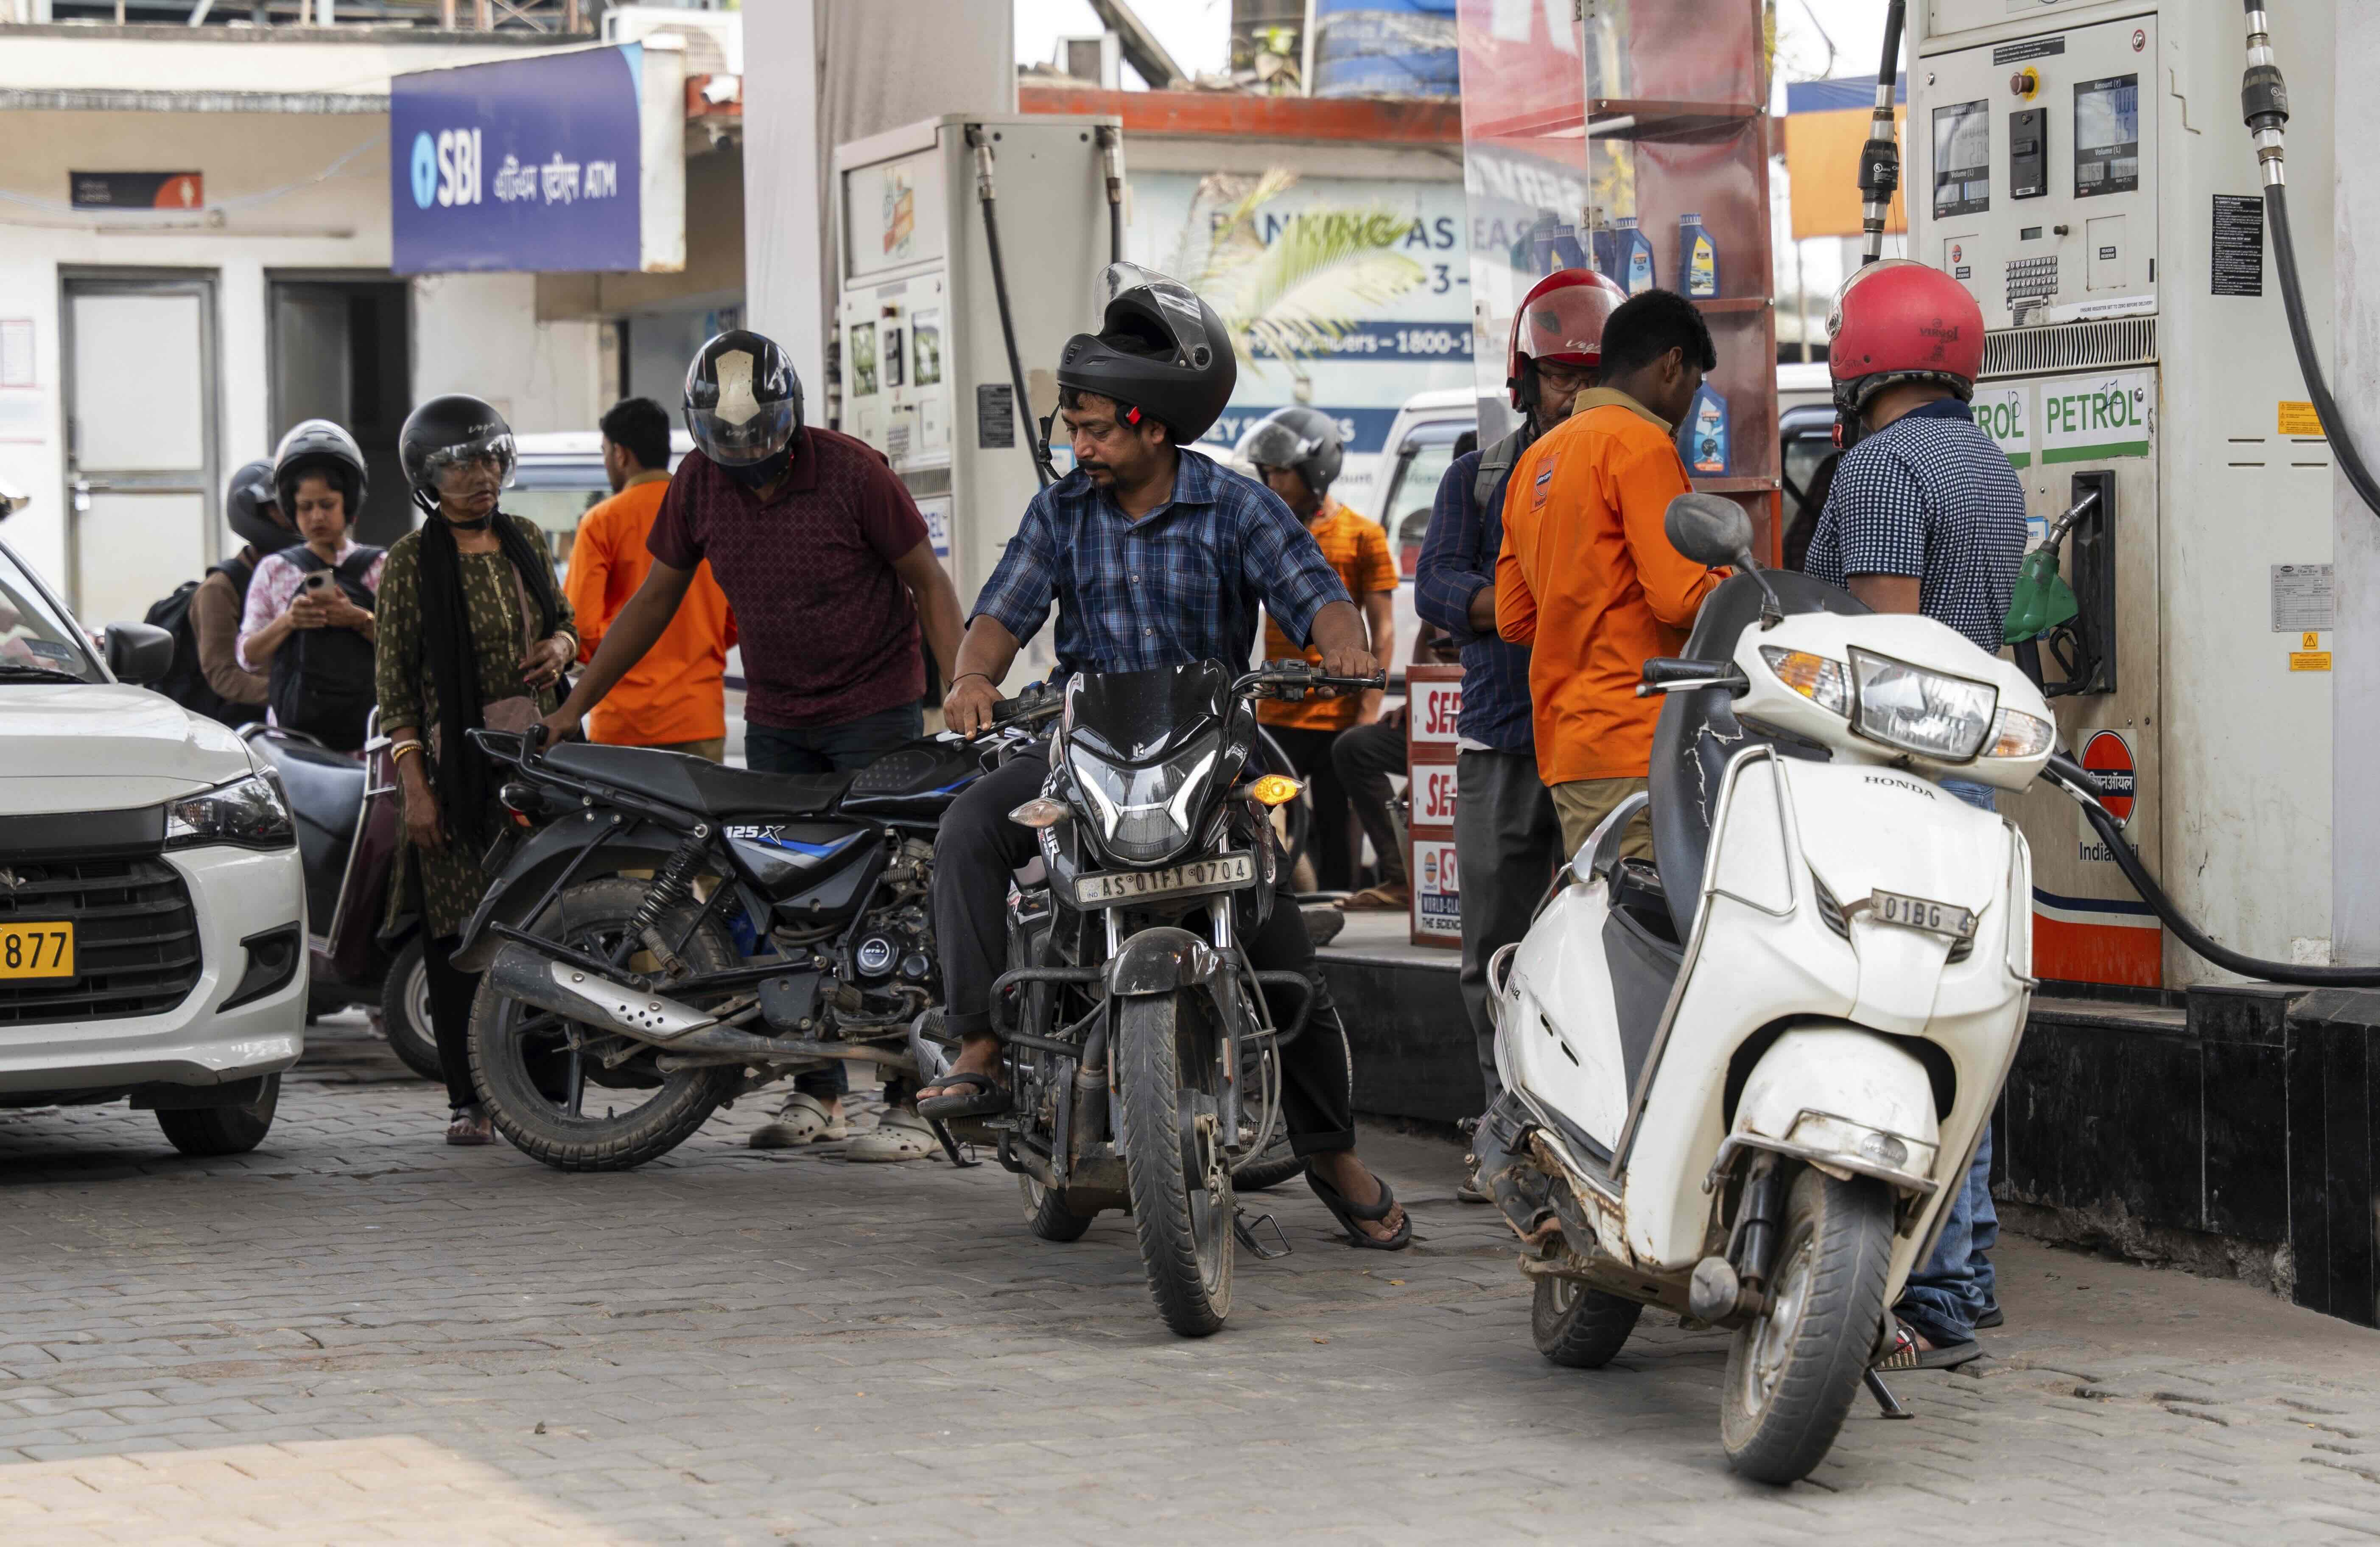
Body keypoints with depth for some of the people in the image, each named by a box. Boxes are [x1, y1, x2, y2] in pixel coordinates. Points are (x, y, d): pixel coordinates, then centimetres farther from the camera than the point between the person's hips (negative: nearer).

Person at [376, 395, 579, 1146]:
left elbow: (562, 618, 25)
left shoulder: (526, 541, 11)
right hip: (455, 763, -4)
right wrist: (414, 782, -12)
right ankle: (468, 1101, 4)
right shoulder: (411, 561, -3)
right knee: (457, 931, -2)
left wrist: (560, 647, 0)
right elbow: (395, 680, -5)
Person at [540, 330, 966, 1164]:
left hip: (875, 712, -5)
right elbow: (655, 601, 8)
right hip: (776, 718, 5)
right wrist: (571, 709, 7)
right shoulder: (698, 485, -1)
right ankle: (817, 1093, 13)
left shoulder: (853, 472, -14)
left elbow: (928, 583, -7)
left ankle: (912, 1105, -10)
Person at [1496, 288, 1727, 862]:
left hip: (1562, 744, 9)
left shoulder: (1538, 458, 20)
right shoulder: (1642, 445, -8)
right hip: (1634, 746, -9)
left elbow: (1514, 617, 20)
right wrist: (1738, 592, 4)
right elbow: (1680, 595, -15)